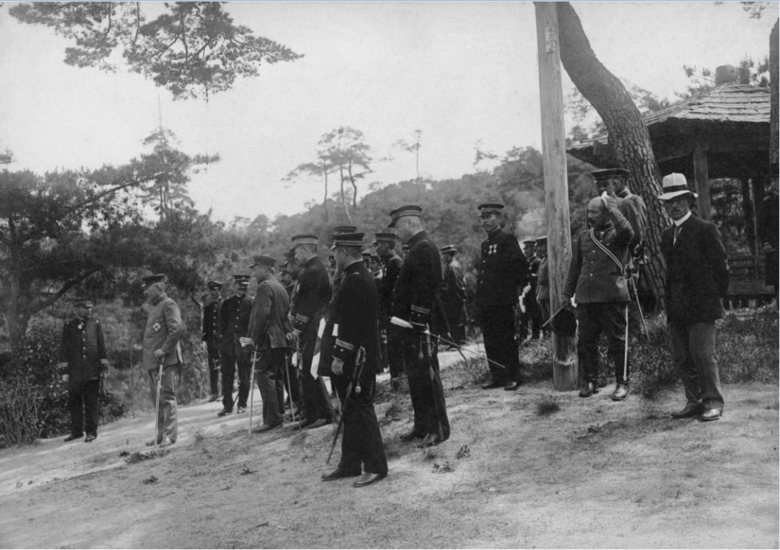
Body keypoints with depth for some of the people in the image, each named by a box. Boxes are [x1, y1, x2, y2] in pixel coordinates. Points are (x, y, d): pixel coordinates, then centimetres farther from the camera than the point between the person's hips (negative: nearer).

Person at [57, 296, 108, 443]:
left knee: (91, 402, 1)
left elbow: (102, 346, 8)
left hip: (92, 371, 0)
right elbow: (63, 349, 5)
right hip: (74, 373, 0)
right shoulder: (69, 326, 5)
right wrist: (64, 371, 1)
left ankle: (91, 432, 9)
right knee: (74, 402, 6)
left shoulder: (96, 324, 7)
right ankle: (76, 431, 18)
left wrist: (103, 367, 3)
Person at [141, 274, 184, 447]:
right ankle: (161, 435, 16)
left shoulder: (168, 305, -8)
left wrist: (164, 350, -21)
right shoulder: (154, 308, 21)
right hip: (152, 361, 9)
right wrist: (146, 355, 18)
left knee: (167, 397, -8)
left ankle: (169, 435, -6)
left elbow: (178, 328, -21)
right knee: (157, 400, 11)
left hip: (166, 361, -9)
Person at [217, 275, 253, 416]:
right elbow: (222, 324, 12)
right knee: (227, 376, 2)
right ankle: (227, 405, 7)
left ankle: (242, 404, 12)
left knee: (244, 376, 2)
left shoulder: (251, 303, 4)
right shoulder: (227, 303, 13)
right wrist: (221, 341, 5)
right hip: (228, 344, 3)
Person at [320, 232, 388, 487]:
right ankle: (350, 464, 23)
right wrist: (338, 355, 22)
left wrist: (339, 356, -20)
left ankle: (375, 466, 1)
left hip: (356, 360, -10)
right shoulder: (362, 277, 15)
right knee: (351, 411, 14)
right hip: (354, 360, 10)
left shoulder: (355, 281, -17)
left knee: (360, 410, -5)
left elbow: (350, 324, -22)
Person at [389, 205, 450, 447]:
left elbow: (425, 290, -22)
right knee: (415, 376, 14)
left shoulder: (424, 248, -15)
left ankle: (439, 428, 4)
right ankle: (423, 426, 22)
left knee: (426, 375, -4)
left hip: (420, 326, -10)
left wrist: (418, 322, -23)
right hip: (411, 325, 10)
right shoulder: (418, 248, 17)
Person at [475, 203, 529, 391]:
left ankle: (513, 377, 6)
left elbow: (521, 263, -15)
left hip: (503, 302, -8)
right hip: (485, 303, 8)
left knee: (507, 340, -1)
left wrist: (519, 287, -10)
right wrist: (479, 300, 15)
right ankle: (497, 376, 19)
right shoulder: (485, 244, 16)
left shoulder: (507, 240, -8)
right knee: (490, 341, 11)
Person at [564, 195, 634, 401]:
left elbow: (627, 231, -27)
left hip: (613, 297, -5)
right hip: (585, 297, 5)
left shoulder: (617, 235, -1)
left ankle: (622, 383, 10)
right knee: (586, 342, 7)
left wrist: (610, 207, -22)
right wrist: (568, 293, 14)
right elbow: (574, 266, 18)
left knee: (617, 342, 0)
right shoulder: (583, 236, 13)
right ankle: (590, 381, 19)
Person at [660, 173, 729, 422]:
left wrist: (717, 296, -1)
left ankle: (713, 402, 4)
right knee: (681, 357, 6)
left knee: (703, 354, -7)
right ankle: (694, 401, 16)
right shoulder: (667, 235, 16)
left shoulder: (706, 229, -5)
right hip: (676, 308, 7)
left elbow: (720, 265, -4)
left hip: (701, 306, -7)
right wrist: (669, 297, 13)